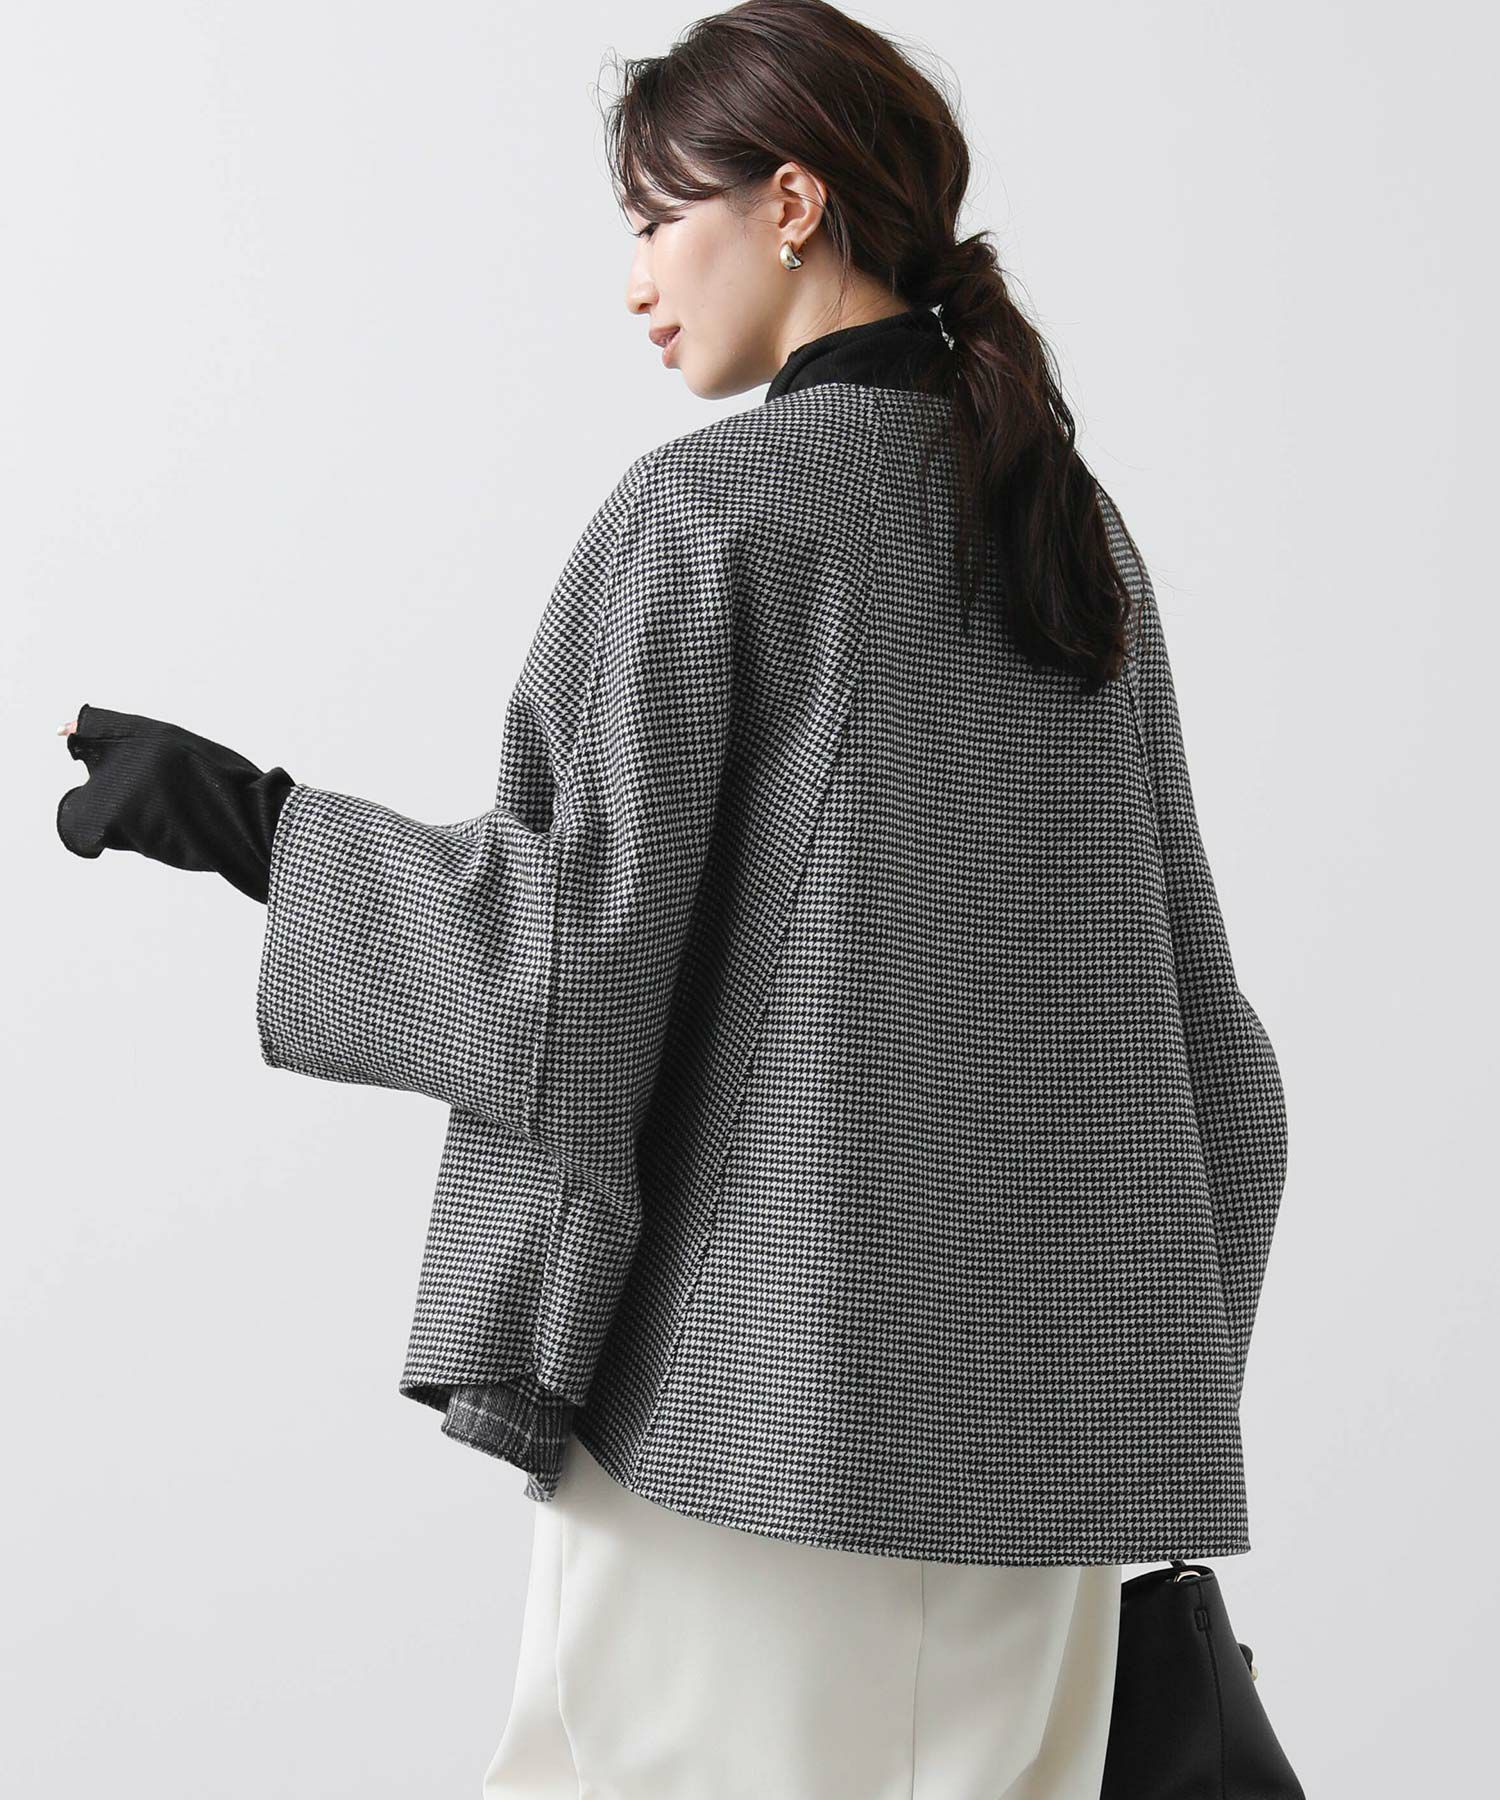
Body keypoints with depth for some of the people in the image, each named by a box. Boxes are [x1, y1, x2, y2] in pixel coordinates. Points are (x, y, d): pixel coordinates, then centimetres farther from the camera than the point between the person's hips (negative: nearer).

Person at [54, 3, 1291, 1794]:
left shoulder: (703, 511, -9)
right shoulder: (1078, 529, 11)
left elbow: (574, 927, -14)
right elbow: (1172, 992, 12)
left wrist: (240, 818, -2)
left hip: (759, 1359, -6)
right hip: (1034, 1388, 6)